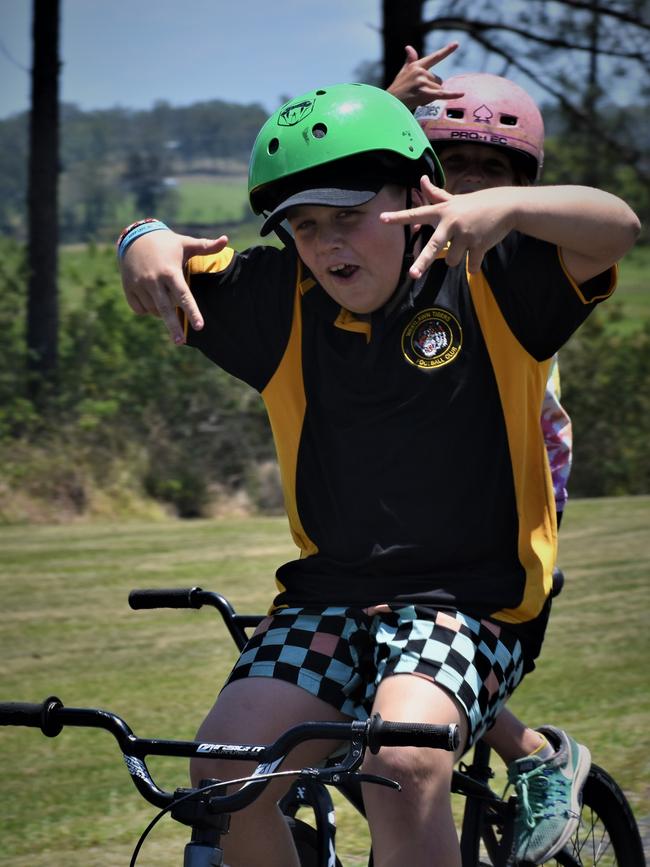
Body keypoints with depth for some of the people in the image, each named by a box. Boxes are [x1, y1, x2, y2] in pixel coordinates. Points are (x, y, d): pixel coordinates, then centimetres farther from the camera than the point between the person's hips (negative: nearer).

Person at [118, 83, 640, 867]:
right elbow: (152, 273, 3)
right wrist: (145, 242, -23)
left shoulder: (487, 282, -7)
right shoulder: (280, 301, 2)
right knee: (224, 768, -17)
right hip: (329, 596, 4)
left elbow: (615, 228, -19)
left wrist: (505, 208, -39)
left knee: (403, 765, -32)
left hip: (471, 600, -4)